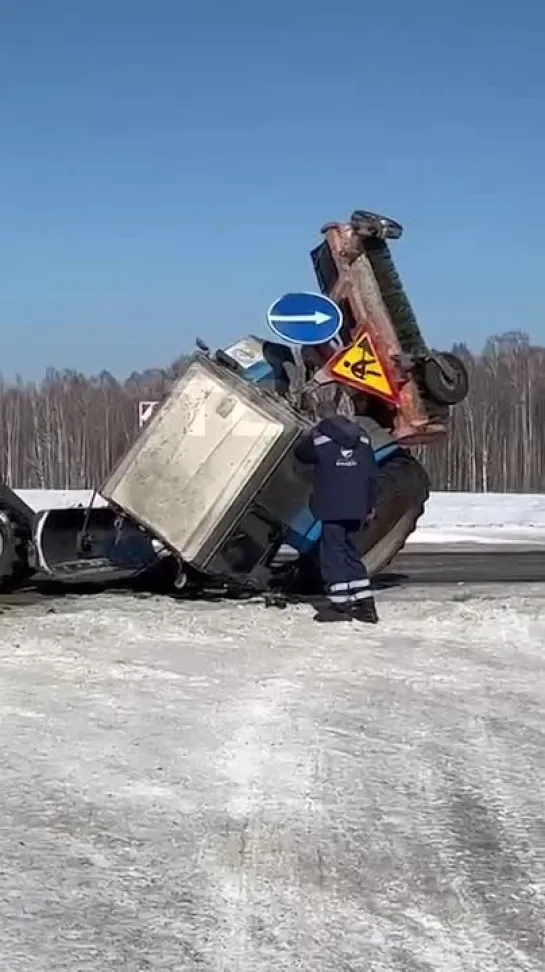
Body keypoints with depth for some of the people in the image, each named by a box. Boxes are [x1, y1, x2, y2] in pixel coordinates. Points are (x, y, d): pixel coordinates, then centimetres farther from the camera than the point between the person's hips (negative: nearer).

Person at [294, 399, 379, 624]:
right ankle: (365, 604, 11)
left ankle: (340, 603, -6)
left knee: (333, 551, -1)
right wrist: (371, 504, 16)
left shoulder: (319, 435, -5)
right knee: (350, 551, 14)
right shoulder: (361, 434, 10)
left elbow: (300, 454, 13)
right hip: (356, 507, 6)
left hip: (331, 507, -6)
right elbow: (371, 472, 11)